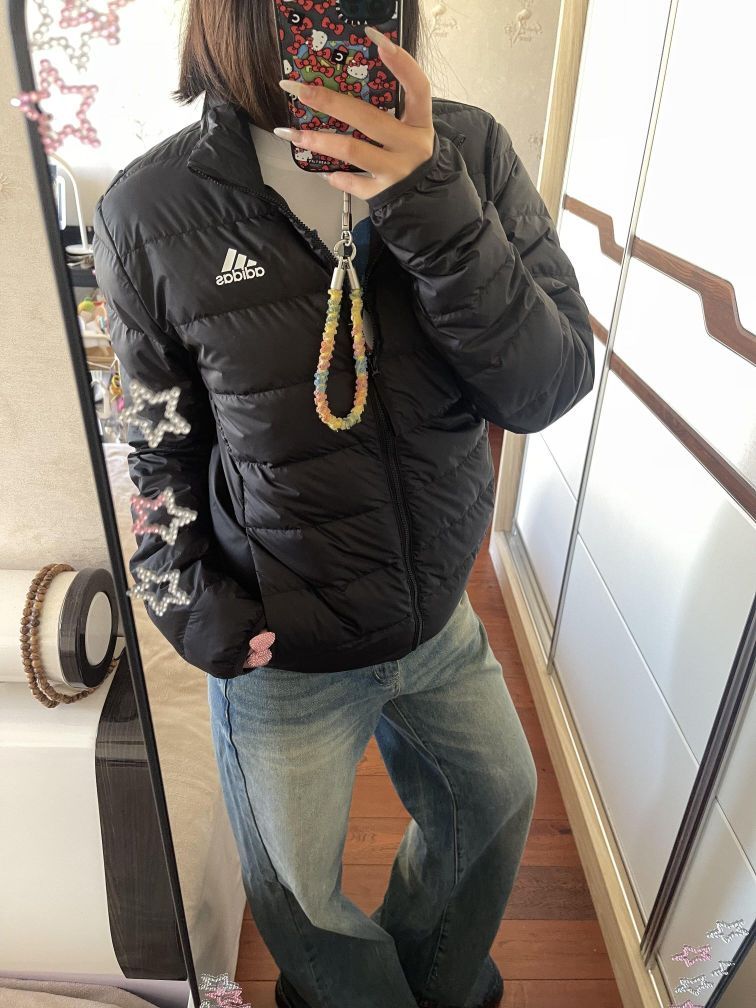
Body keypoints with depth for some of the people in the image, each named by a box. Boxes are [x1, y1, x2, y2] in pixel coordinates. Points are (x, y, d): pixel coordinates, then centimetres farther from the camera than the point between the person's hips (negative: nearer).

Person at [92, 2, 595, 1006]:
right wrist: (196, 607, -11)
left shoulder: (470, 153, -10)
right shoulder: (154, 209, -14)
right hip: (281, 657, -2)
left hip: (442, 619, 3)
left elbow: (549, 389, -18)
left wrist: (430, 206, -30)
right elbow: (158, 451, -5)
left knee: (497, 805, 27)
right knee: (299, 896, 20)